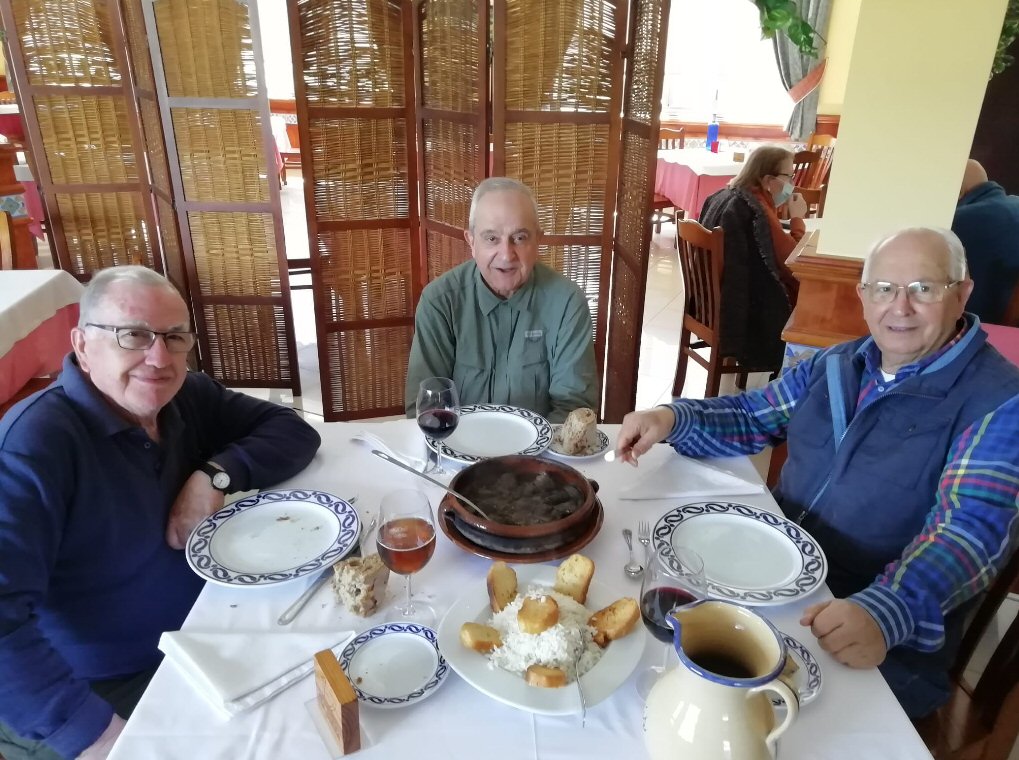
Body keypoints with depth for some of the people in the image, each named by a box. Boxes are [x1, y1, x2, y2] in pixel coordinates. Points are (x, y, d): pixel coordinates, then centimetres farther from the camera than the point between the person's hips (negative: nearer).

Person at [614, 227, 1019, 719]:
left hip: (885, 644, -5)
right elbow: (752, 417, 12)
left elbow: (971, 531, -22)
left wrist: (885, 612, -40)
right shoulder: (834, 365, 8)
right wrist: (674, 418, -9)